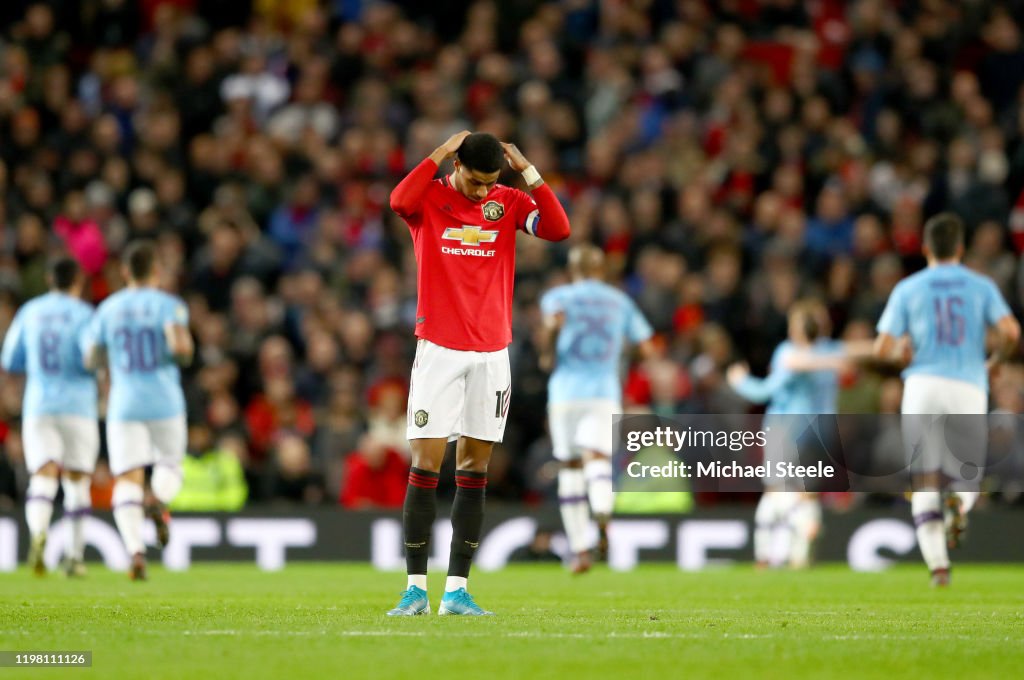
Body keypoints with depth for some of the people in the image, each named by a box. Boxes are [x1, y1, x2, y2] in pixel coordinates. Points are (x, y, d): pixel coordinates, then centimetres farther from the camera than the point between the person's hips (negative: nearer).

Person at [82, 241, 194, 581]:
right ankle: (159, 502, -18)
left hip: (123, 404, 1)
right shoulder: (168, 305, -3)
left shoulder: (108, 309, 6)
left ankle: (135, 550, -25)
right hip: (165, 403, -1)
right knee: (169, 465, 19)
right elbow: (180, 345, -20)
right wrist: (184, 353, 4)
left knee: (127, 480, -3)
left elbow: (90, 359, 9)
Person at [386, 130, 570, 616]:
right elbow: (399, 201, -26)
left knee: (474, 470, 3)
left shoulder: (509, 202, 5)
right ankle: (416, 589, -4)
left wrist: (527, 170, -13)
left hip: (492, 353, 3)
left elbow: (558, 229, -11)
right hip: (438, 351, -3)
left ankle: (457, 589, 6)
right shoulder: (429, 198, -2)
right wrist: (440, 153, -20)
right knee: (425, 466, -8)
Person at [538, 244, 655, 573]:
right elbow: (646, 347, 13)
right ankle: (602, 514, -47)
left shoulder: (559, 296, 6)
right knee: (598, 459, -12)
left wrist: (547, 354, -4)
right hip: (606, 391, 1)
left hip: (566, 390, -1)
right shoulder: (620, 302, 14)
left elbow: (555, 319, -17)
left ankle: (580, 549, 11)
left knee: (570, 466, 10)